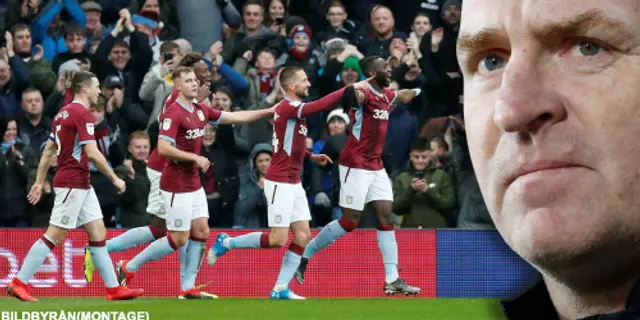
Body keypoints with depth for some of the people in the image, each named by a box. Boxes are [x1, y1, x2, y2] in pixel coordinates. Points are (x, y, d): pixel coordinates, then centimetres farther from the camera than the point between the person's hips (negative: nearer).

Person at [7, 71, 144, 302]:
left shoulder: (64, 113, 14)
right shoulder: (82, 114, -14)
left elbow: (48, 150, 18)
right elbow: (92, 153, -20)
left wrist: (39, 182, 21)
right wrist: (115, 179, -11)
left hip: (82, 185, 10)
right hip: (72, 184, -10)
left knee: (98, 233, 8)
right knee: (54, 236, -8)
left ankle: (114, 288, 8)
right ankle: (19, 283, -5)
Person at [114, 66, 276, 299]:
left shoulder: (201, 111, 9)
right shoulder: (173, 113, -17)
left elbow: (235, 117, 18)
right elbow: (163, 148, -25)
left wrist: (268, 112, 14)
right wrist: (195, 158, -20)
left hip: (194, 184, 9)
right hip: (176, 185, -9)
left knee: (201, 231, 4)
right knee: (179, 239, -6)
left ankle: (188, 288, 9)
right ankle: (129, 268, 6)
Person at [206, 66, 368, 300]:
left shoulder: (291, 108, 13)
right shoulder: (288, 108, -17)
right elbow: (322, 105, -29)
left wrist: (311, 156, 13)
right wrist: (350, 89, -26)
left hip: (293, 183, 10)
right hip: (279, 182, -10)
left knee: (303, 236, 3)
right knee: (278, 239, -8)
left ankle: (280, 289, 5)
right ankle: (226, 243, 9)